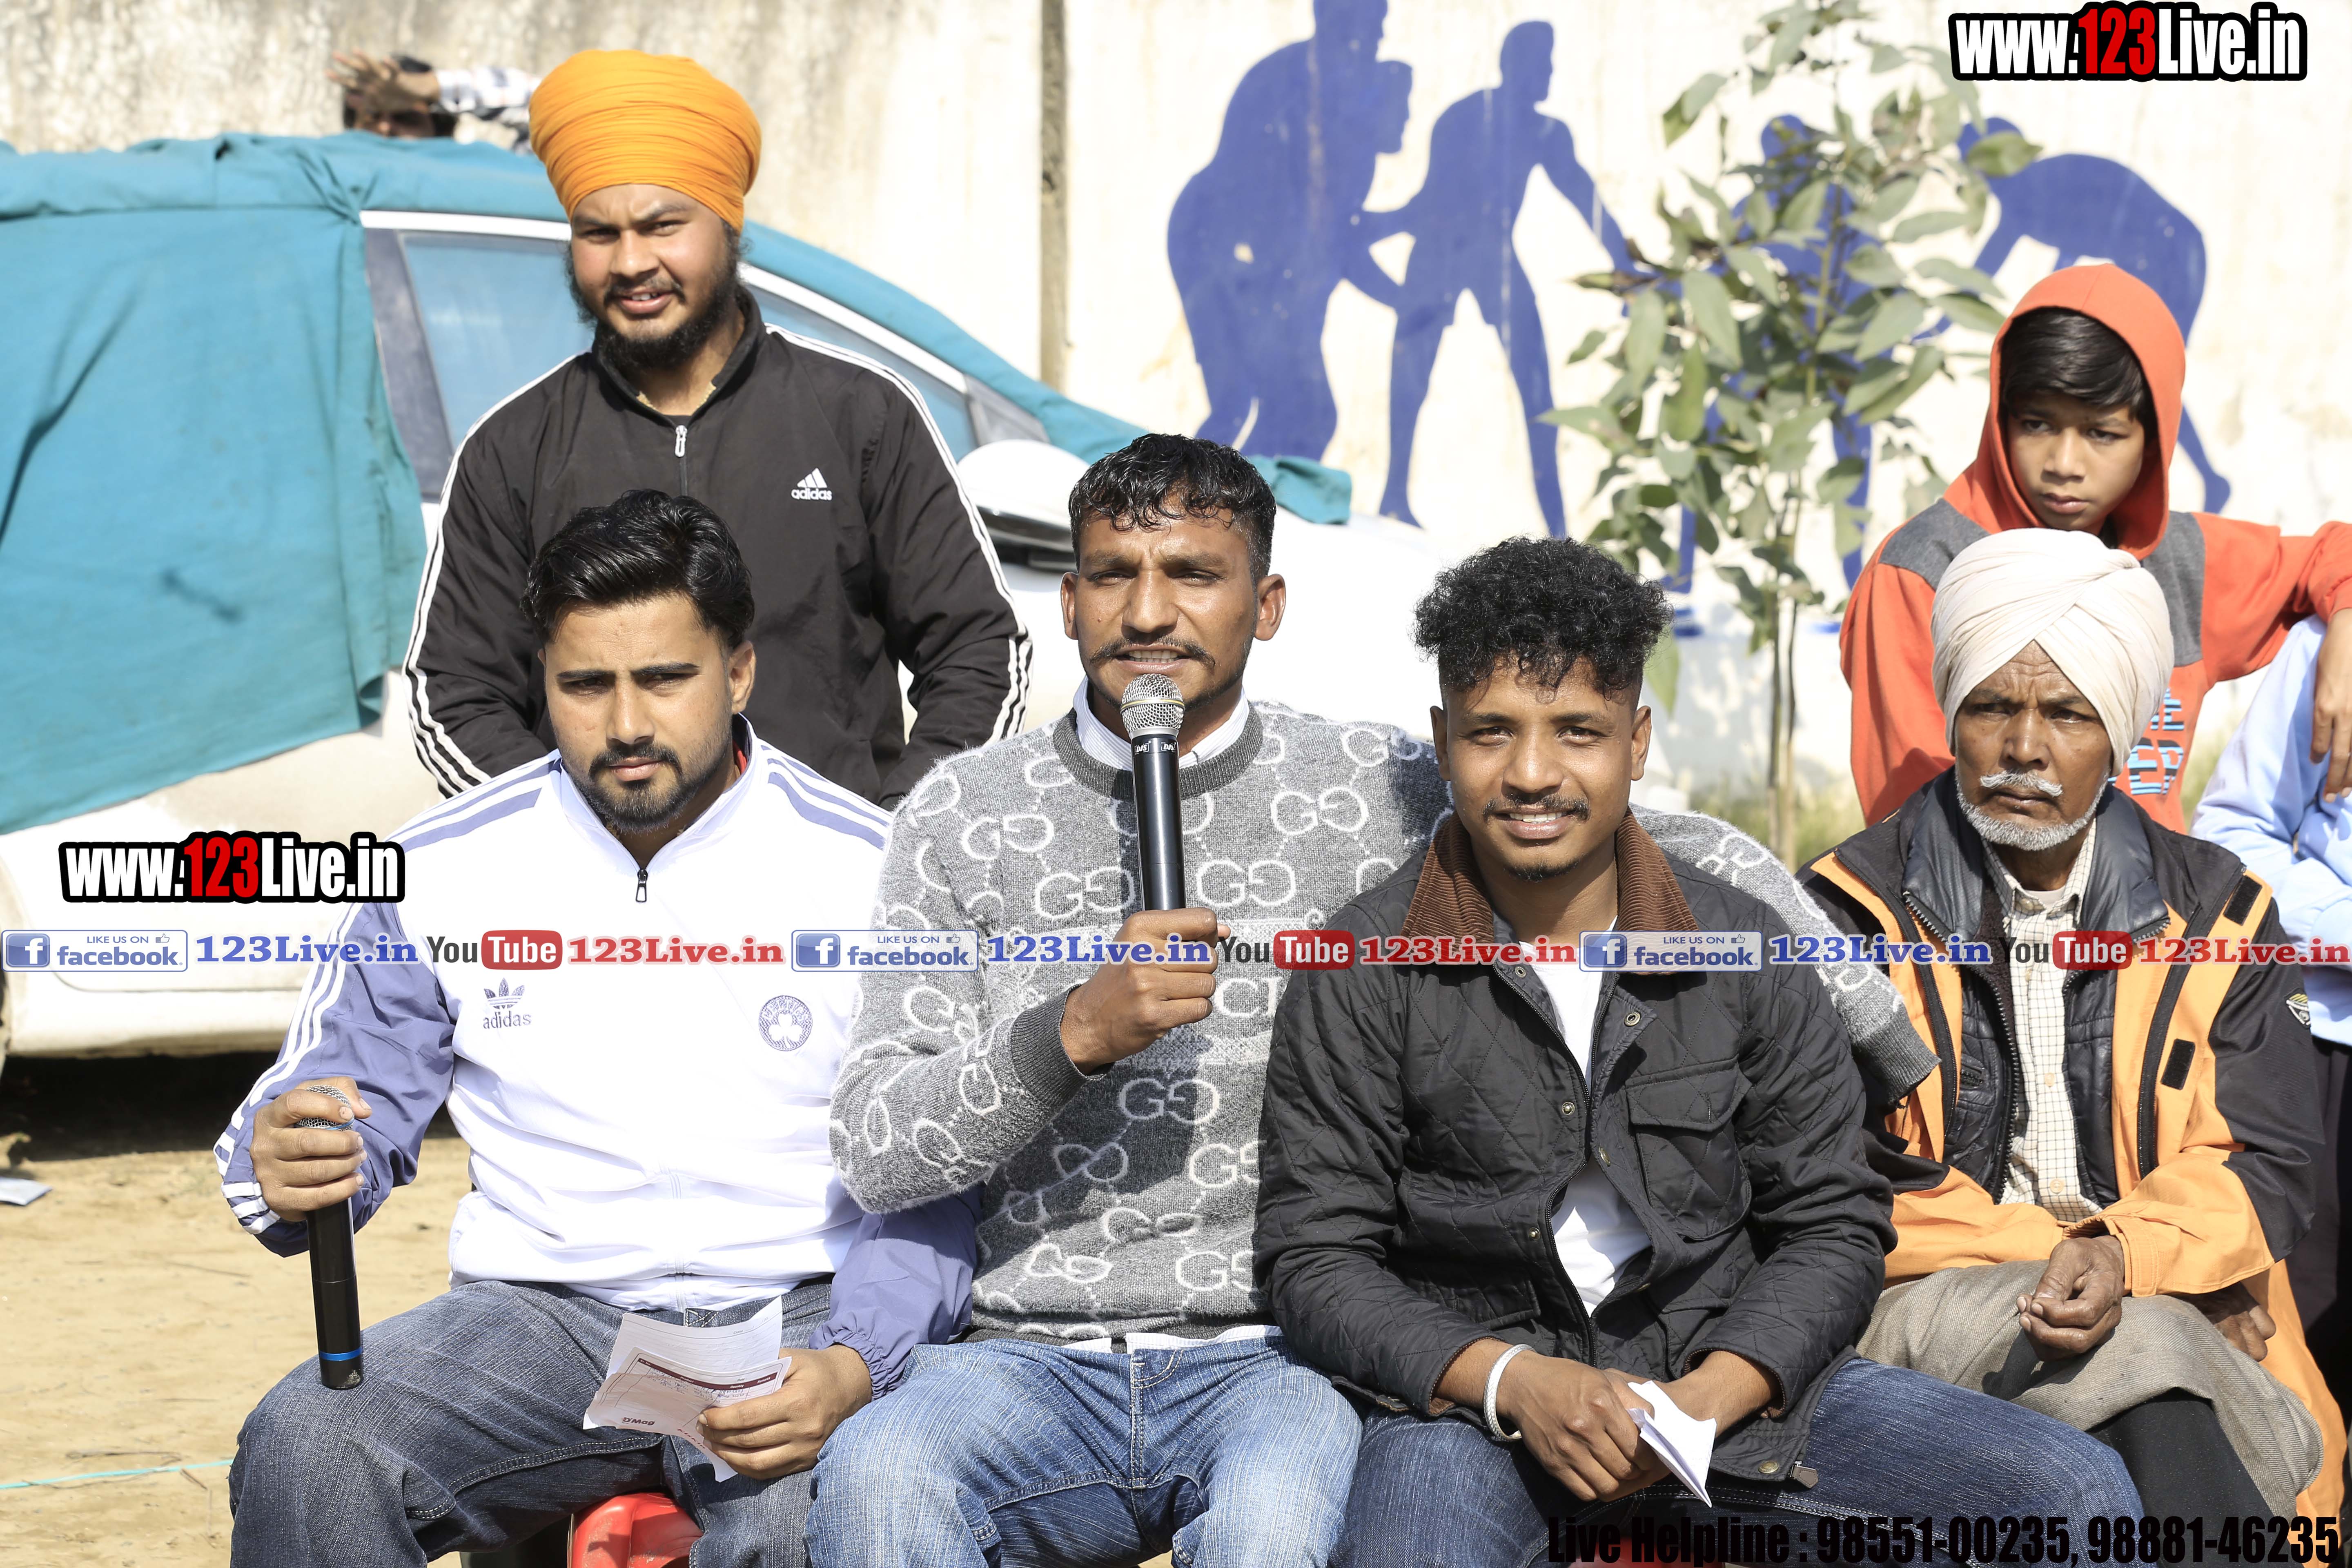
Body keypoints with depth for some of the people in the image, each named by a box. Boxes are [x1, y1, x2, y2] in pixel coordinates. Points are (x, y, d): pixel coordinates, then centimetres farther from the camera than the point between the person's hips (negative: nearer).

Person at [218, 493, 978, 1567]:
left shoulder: (870, 875, -1)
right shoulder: (440, 872, 6)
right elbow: (348, 1105, 12)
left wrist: (851, 1368, -22)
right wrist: (288, 1172, -14)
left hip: (799, 1316, -2)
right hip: (542, 1308, 2)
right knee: (307, 1446, -28)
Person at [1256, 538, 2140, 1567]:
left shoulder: (1744, 952, 6)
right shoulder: (1366, 969, -1)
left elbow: (1832, 1225, 7)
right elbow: (1314, 1257, -2)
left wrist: (1703, 1400, -11)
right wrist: (1512, 1382, -17)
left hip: (1726, 1377, 3)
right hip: (1465, 1394, -3)